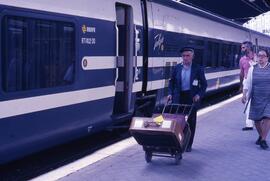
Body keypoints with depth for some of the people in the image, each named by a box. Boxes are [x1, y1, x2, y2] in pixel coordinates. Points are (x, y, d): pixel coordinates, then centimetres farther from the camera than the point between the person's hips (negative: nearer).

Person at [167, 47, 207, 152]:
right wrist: (170, 93, -2)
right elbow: (171, 82, 11)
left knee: (191, 121, 6)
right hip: (179, 97, 2)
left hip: (192, 98, -1)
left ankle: (188, 145, 16)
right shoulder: (177, 68, 6)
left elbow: (204, 84, 2)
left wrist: (199, 94, -12)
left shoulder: (198, 69, -1)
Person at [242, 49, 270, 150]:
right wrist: (244, 94, -6)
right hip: (256, 99, 2)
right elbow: (247, 83, 4)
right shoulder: (253, 69, 4)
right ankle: (260, 136, 33)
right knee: (256, 119, 9)